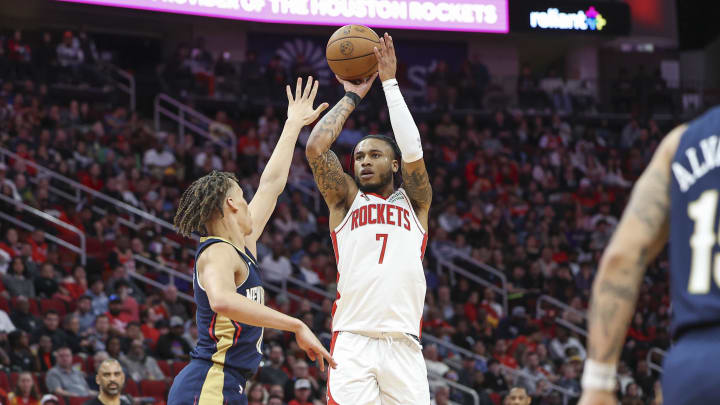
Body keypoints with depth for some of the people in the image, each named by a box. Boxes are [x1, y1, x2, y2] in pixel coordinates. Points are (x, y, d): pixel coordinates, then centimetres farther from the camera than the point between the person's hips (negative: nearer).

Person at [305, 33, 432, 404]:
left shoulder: (414, 202, 19)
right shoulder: (346, 200, 19)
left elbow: (412, 150, 2)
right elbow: (315, 147, 5)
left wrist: (390, 83, 6)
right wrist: (351, 98, 15)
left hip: (403, 343, 1)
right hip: (352, 341, -1)